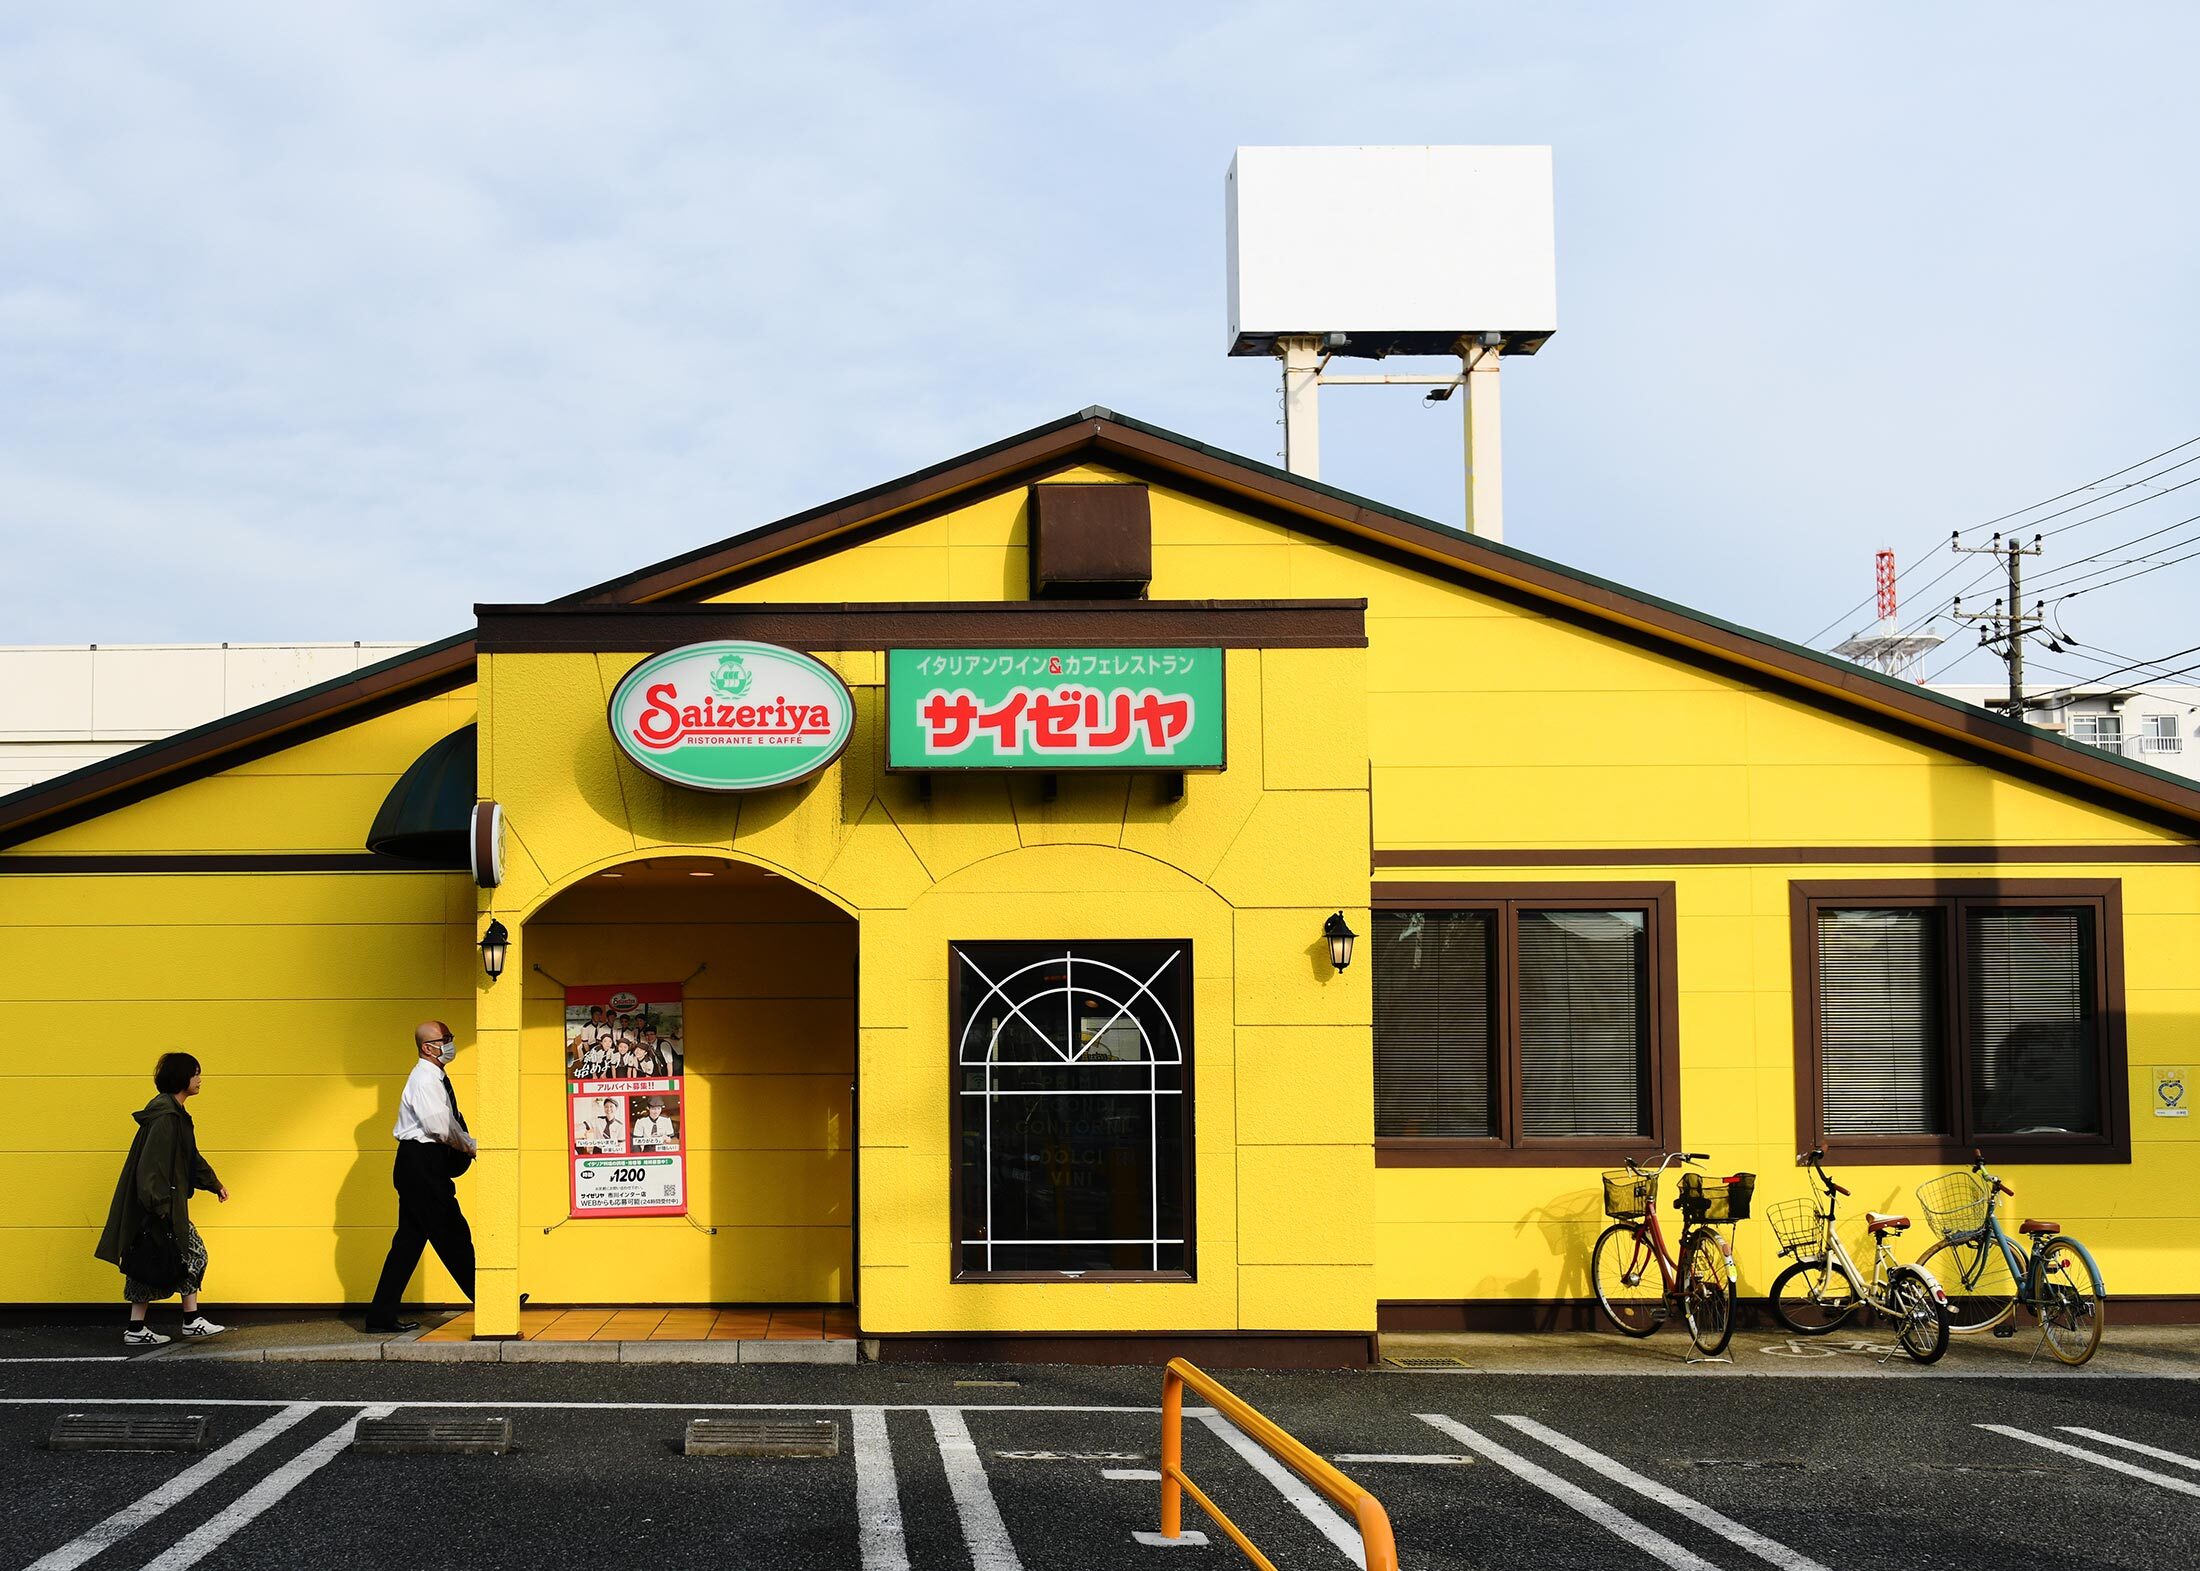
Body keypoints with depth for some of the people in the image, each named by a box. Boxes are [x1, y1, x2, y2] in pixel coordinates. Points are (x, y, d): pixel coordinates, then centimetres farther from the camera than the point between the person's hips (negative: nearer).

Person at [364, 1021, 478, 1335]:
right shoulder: (424, 1079, -14)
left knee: (410, 1240, 10)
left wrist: (464, 1149, 4)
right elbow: (439, 1127, -21)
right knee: (453, 1235, -4)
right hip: (422, 1164, -10)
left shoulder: (435, 1079, 17)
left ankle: (382, 1315, 12)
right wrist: (472, 1146, -9)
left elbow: (447, 1124, 20)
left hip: (420, 1167, 10)